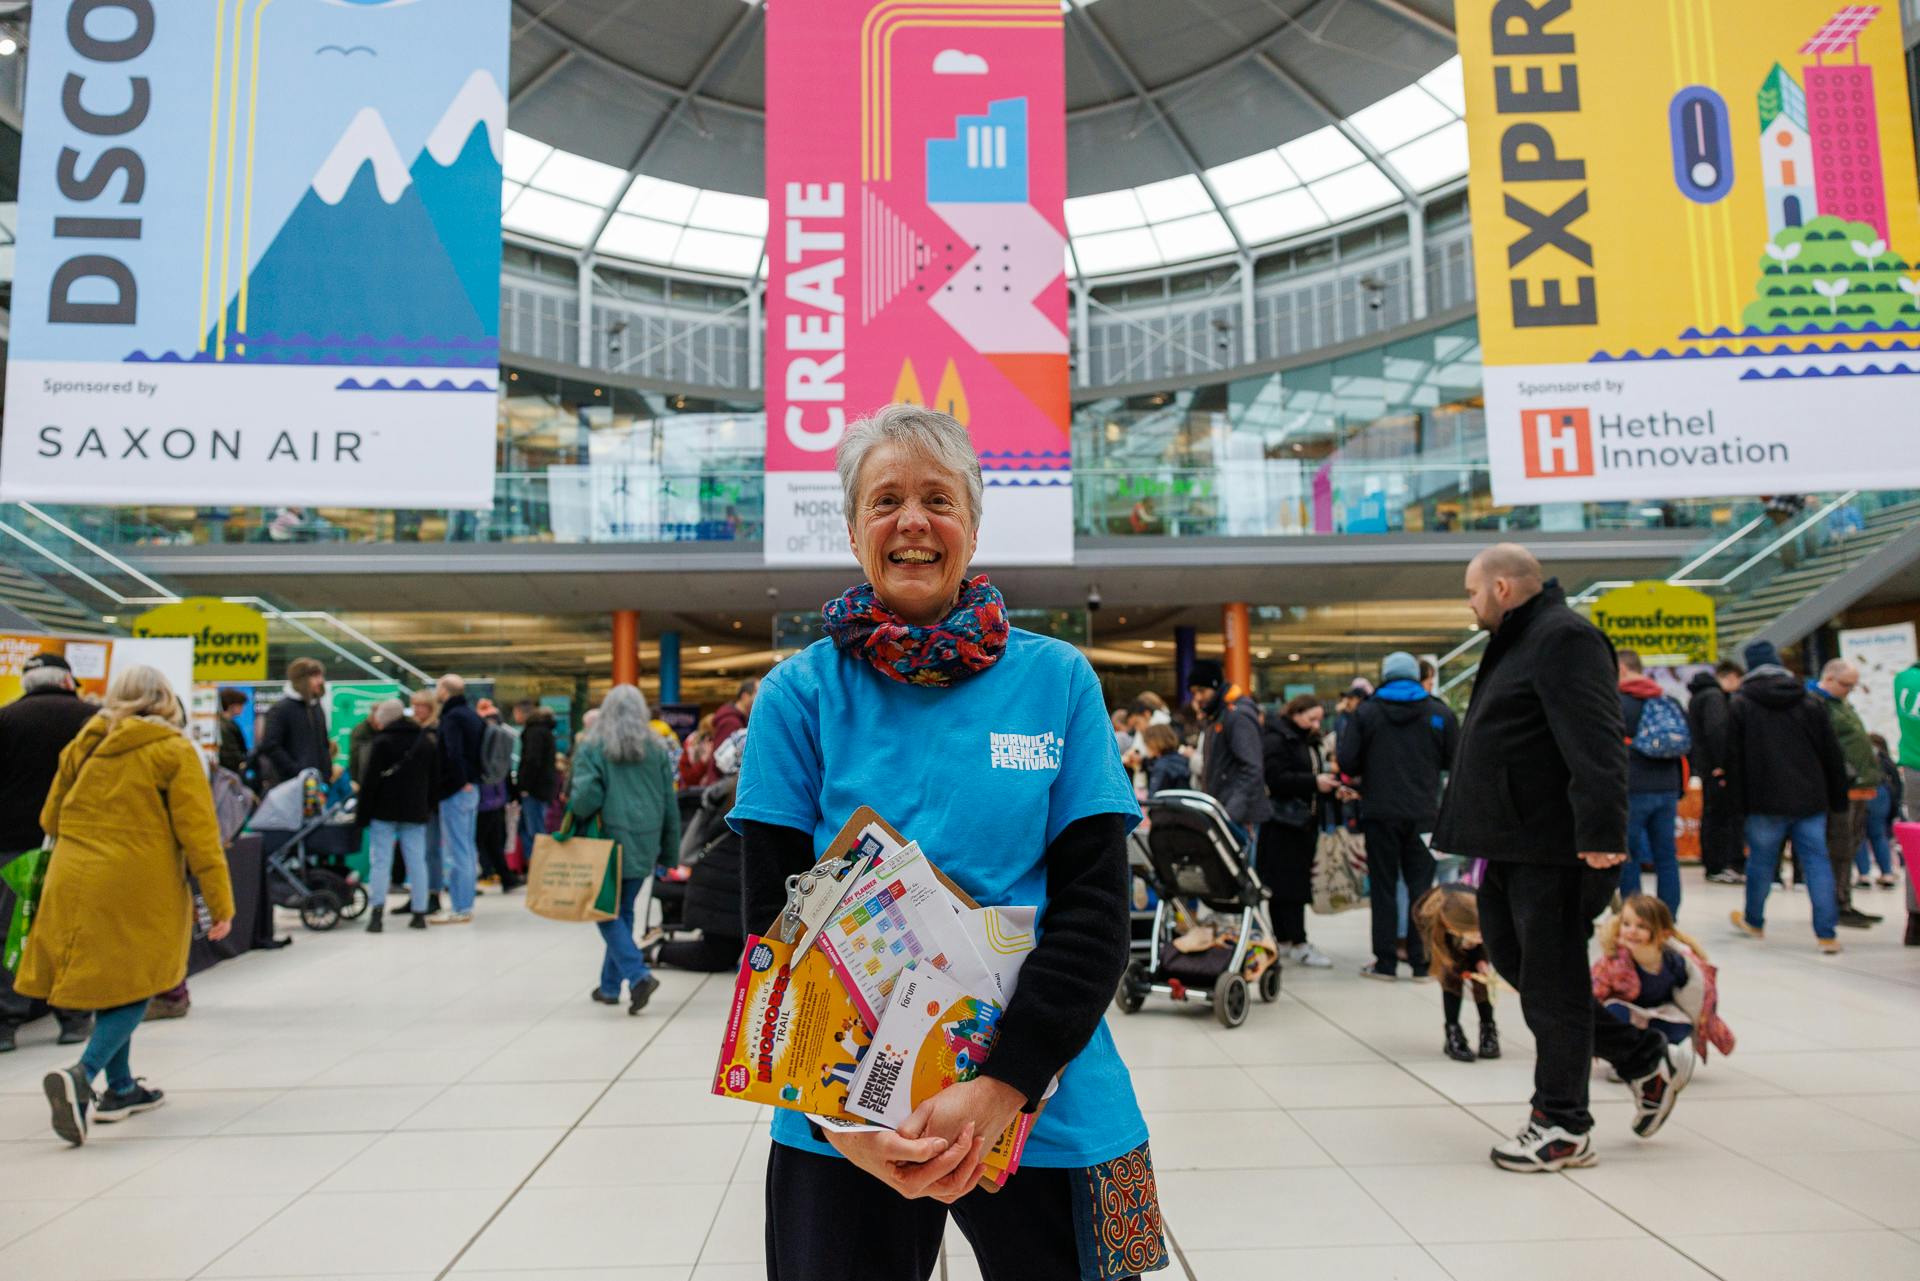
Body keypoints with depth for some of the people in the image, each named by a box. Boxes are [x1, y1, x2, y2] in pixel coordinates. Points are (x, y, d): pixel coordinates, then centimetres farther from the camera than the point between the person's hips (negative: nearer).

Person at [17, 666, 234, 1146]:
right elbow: (199, 833, -10)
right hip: (138, 890, -5)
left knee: (109, 986, 18)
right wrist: (220, 903, -7)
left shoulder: (83, 745, 9)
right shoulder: (174, 752, -7)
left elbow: (51, 819, 17)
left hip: (75, 886, 6)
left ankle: (121, 1088, 27)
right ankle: (81, 1076, -17)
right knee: (132, 989, 4)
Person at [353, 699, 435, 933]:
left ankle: (378, 909, -14)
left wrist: (361, 814, -4)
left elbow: (370, 781, -10)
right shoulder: (426, 741, 10)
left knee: (381, 860, -2)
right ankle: (420, 913, 6)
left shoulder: (382, 742, -8)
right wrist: (428, 808, 18)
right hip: (415, 812, 4)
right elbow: (432, 780, 13)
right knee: (417, 861, 5)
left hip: (384, 810, -4)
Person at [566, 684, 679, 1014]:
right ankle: (610, 985, 21)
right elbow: (670, 804, 10)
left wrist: (574, 819, 6)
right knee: (624, 910, 14)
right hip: (644, 843, 4)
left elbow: (587, 795, -15)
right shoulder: (657, 749, 8)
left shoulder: (593, 748, -3)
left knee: (608, 913, 2)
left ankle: (638, 975, -16)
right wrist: (669, 851, 16)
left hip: (609, 840, -4)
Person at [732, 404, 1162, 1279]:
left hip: (1043, 1102, 1)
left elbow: (1095, 907, -5)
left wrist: (1002, 1085, -18)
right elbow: (772, 915, -3)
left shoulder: (1058, 681, -2)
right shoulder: (800, 694, -2)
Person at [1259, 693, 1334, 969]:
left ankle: (1284, 940, 16)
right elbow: (1276, 778, -20)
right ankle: (1297, 944, -6)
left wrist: (1329, 786, 8)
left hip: (1305, 821, 9)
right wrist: (1314, 782, -22)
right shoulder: (1276, 739, -9)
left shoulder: (1309, 741, 20)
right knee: (1286, 882, -7)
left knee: (1298, 882, 9)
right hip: (1282, 822, -9)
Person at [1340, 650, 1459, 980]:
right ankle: (1421, 961, 9)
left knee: (1383, 887, 6)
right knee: (1421, 886, 8)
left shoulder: (1365, 712, -2)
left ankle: (1385, 961, 7)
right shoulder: (1440, 713, 0)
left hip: (1380, 813, -1)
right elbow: (1454, 761, 4)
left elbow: (1347, 763, -7)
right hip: (1424, 814, 1)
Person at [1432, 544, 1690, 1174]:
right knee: (1511, 955, 16)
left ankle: (1562, 1128, 13)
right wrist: (1479, 830, 24)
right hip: (1515, 841, 11)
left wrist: (1602, 829, -31)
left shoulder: (1563, 638, -14)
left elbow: (1596, 743, -24)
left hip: (1554, 845, -11)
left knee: (1549, 979, -1)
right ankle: (1646, 1060, 27)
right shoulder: (1518, 642, 18)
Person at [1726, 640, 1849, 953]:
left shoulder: (1740, 705, -1)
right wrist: (1837, 798, 14)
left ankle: (1753, 921, 26)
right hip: (1810, 799, 2)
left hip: (1766, 802, -2)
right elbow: (1832, 755, 8)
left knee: (1761, 861, 10)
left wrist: (1739, 801, 2)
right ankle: (1826, 933, -1)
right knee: (1817, 861, 3)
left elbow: (1734, 758, -3)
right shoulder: (1810, 702, 6)